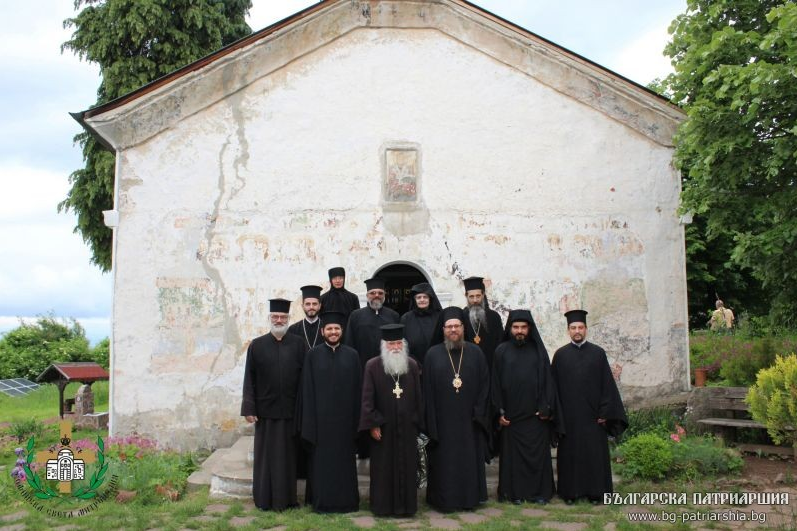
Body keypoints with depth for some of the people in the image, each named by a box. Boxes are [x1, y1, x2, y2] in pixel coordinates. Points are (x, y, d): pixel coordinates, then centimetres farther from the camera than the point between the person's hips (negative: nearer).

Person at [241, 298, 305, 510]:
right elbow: (249, 379, 0)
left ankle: (287, 497, 19)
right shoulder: (257, 345, 1)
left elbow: (304, 378, 3)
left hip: (290, 410, 1)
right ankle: (265, 498, 17)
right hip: (265, 409, 0)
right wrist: (249, 408, -5)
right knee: (266, 455, 6)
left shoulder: (297, 345, 3)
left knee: (288, 455, 8)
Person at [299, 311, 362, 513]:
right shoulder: (313, 355, 1)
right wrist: (310, 420, -6)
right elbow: (307, 389, 0)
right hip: (321, 416, -1)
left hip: (344, 416, 1)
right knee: (322, 459, 5)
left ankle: (346, 501, 19)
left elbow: (357, 389, 5)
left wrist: (356, 419, 1)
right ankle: (322, 502, 16)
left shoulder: (352, 355, 3)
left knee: (344, 458, 8)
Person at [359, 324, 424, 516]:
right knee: (383, 468, 4)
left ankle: (406, 505, 18)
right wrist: (372, 424, -11)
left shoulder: (412, 366, 4)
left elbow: (418, 397, 7)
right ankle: (383, 506, 15)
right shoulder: (372, 366, -5)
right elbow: (367, 398, -7)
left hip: (407, 427, 3)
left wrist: (417, 423, 4)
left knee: (407, 466, 7)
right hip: (383, 428, -2)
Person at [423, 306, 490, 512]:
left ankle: (469, 498, 21)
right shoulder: (433, 354, 1)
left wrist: (478, 412, -4)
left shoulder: (475, 353, 4)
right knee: (444, 461, 4)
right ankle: (444, 500, 16)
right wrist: (431, 422, -6)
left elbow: (484, 384, 5)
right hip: (442, 420, -1)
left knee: (470, 459, 8)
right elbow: (427, 389, -1)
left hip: (469, 420, 1)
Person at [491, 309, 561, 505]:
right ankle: (515, 492, 13)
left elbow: (547, 380, 3)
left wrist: (546, 408, -6)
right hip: (511, 414, -1)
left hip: (536, 414, 1)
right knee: (512, 454, 4)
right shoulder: (502, 351, 3)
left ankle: (539, 492, 15)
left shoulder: (538, 350, 5)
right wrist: (499, 411, -4)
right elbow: (496, 383, 2)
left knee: (538, 452, 4)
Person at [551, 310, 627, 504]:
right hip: (568, 416, 0)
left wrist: (604, 413, -4)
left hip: (592, 415, 0)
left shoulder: (598, 353, 3)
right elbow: (554, 386, 5)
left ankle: (595, 492, 12)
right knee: (570, 453, 4)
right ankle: (570, 492, 12)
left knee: (595, 454, 2)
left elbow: (607, 385, 2)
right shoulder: (560, 355, 5)